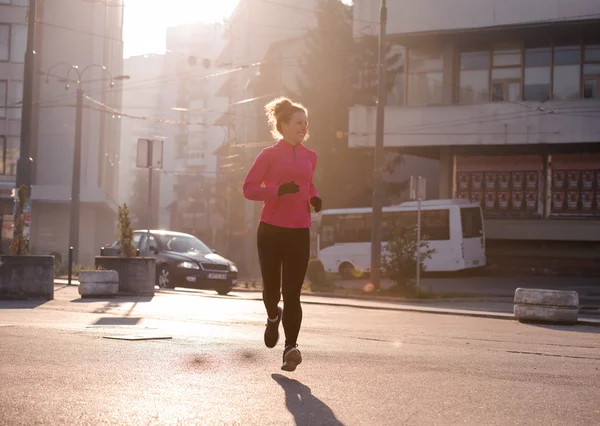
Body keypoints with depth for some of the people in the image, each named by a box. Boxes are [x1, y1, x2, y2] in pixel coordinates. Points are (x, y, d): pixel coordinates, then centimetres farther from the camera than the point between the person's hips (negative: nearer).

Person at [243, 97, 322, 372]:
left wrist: (314, 198, 7)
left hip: (299, 233, 2)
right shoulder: (269, 155, 0)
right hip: (271, 229, -2)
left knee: (292, 293, -7)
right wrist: (279, 190, -19)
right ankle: (273, 317, 39)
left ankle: (290, 348, -11)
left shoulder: (309, 157, 13)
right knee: (271, 288, 5)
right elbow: (249, 188, -4)